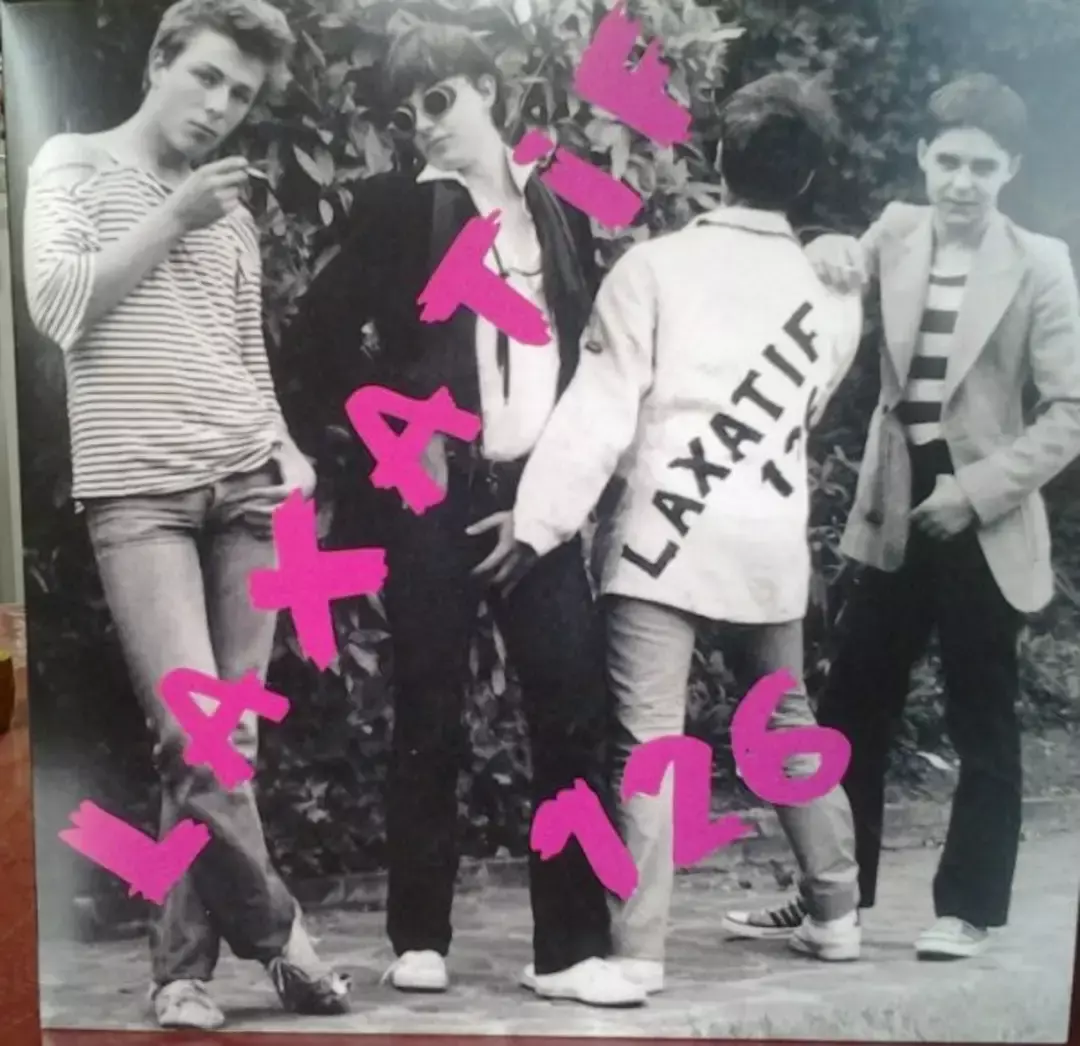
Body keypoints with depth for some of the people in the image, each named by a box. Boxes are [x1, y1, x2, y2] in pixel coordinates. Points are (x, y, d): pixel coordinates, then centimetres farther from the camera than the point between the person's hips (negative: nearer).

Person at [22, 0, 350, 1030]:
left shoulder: (234, 216, 19)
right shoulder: (74, 164, 8)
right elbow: (55, 306, -7)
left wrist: (282, 448, 6)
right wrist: (171, 219, -8)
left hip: (248, 488, 4)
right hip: (139, 492, -4)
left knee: (228, 735, 1)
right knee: (192, 733, -15)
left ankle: (183, 966, 14)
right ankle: (274, 928, 7)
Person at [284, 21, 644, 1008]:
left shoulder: (559, 207, 12)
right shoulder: (398, 206, 3)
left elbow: (587, 336, 16)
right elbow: (319, 329, 0)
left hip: (538, 490, 3)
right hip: (433, 491, -2)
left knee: (574, 708, -1)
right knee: (430, 716, 4)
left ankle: (571, 947, 10)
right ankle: (421, 937, 19)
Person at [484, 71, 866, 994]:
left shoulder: (655, 266, -5)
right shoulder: (835, 295, 7)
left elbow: (599, 410, -10)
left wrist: (537, 521, -8)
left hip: (663, 540, -4)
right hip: (771, 547, 5)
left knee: (649, 745, -1)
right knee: (790, 730, 20)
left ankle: (640, 951, 3)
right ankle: (836, 913, 33)